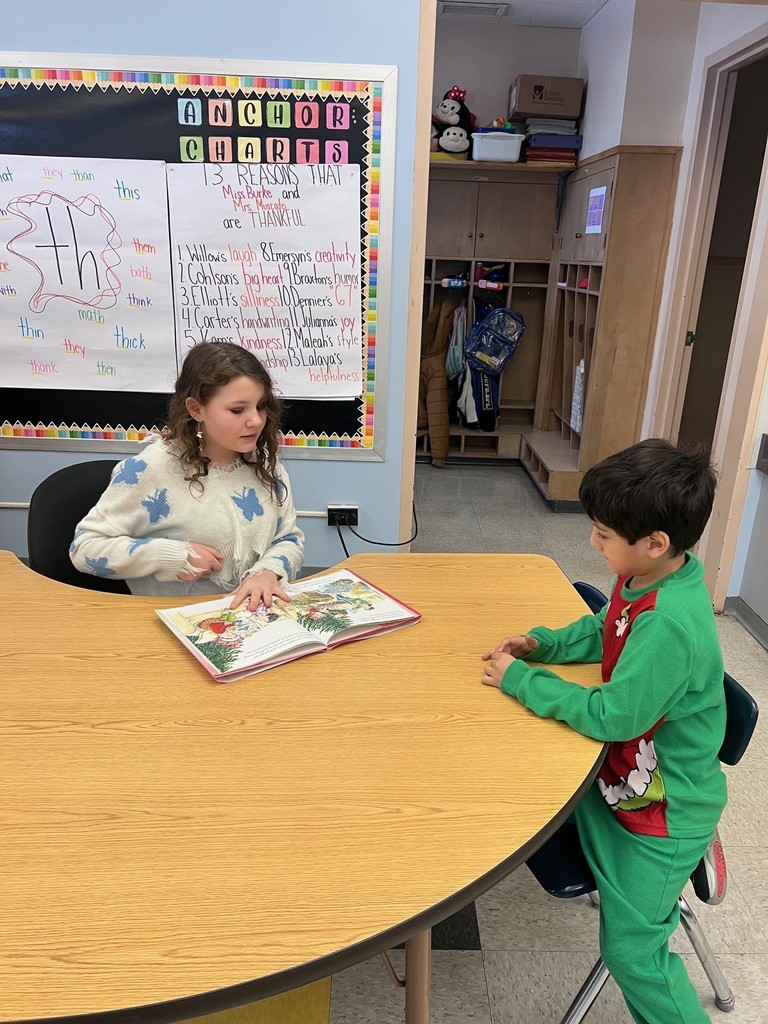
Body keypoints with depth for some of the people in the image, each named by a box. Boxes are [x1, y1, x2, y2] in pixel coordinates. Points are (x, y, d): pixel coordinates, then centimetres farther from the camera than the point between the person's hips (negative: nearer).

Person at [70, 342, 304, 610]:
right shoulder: (152, 468, -11)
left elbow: (289, 539, 8)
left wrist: (269, 571, -13)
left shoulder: (266, 464, 2)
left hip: (258, 617, 2)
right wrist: (171, 556, -16)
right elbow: (84, 548, -6)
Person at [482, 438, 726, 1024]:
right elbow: (603, 633, 11)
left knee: (631, 951, 3)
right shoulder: (645, 580, -9)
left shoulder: (669, 625, -36)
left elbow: (613, 716, -30)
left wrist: (520, 680, -20)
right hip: (623, 773, 8)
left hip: (664, 810, -8)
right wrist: (540, 644, -5)